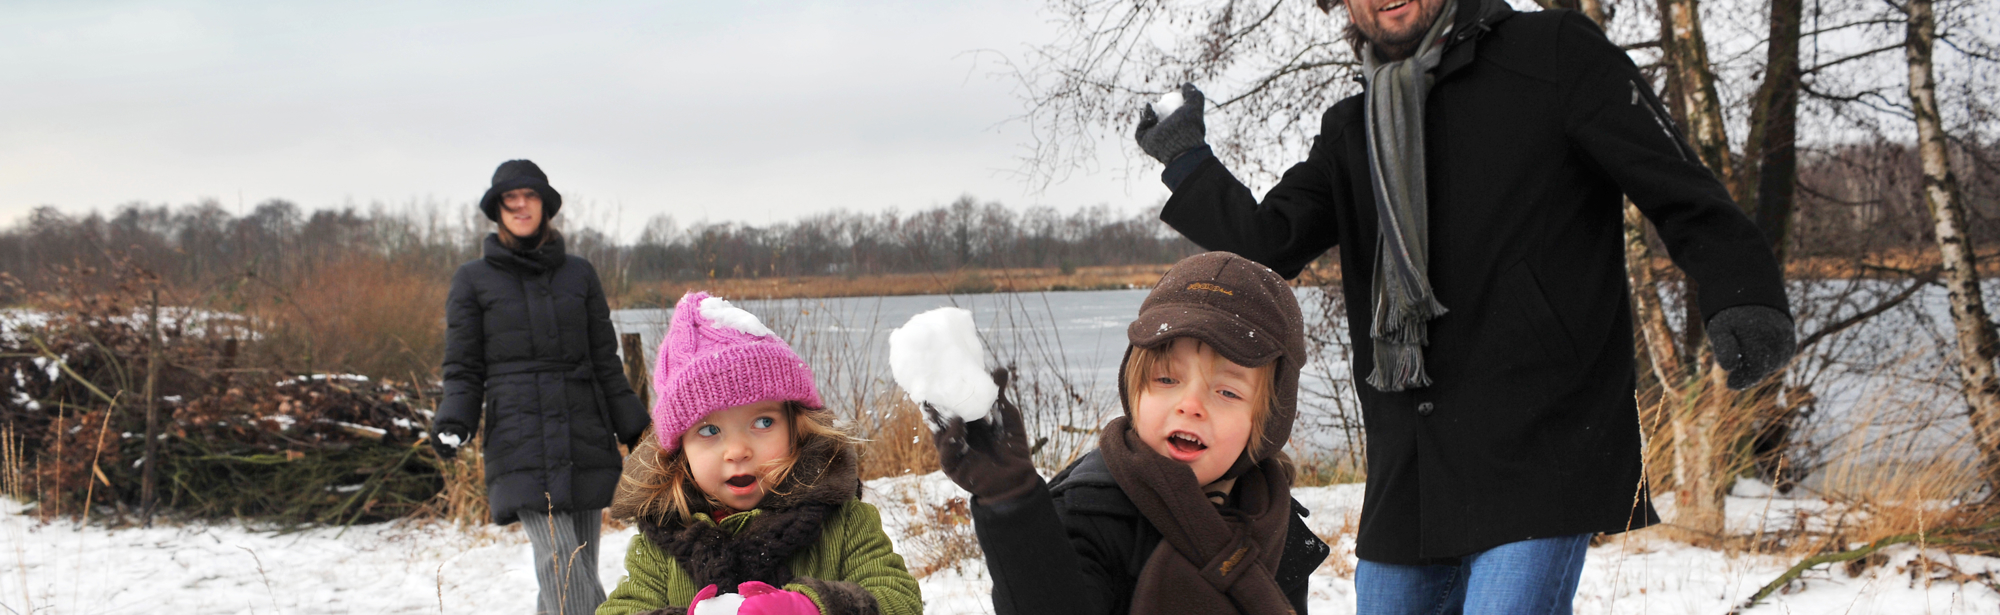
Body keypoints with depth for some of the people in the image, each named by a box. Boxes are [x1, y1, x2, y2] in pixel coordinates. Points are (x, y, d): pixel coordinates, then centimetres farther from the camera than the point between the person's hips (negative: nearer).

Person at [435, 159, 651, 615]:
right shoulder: (473, 281, 9)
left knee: (579, 572, 2)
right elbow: (463, 370, 8)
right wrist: (452, 424, -10)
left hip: (585, 440, 3)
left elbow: (606, 362, 16)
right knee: (560, 564, -19)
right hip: (521, 444, -3)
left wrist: (638, 433, 12)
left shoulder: (579, 274, 14)